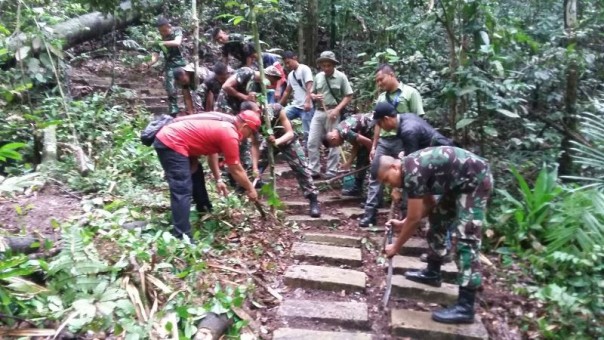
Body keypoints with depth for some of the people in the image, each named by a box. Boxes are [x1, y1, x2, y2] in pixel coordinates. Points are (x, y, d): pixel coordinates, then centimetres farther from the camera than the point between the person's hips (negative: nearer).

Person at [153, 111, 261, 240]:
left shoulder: (224, 126, 16)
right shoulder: (230, 135, -12)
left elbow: (211, 152, 25)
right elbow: (236, 170, -4)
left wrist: (218, 179, 23)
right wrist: (250, 189, 10)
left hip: (167, 136, 11)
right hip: (171, 143, -11)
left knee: (196, 172, 26)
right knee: (183, 191, -13)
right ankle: (182, 238, -15)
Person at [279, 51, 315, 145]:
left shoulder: (304, 69, -4)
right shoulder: (290, 75, 20)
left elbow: (309, 87, -15)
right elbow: (287, 91, 26)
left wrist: (308, 102, -28)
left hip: (306, 107, -7)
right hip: (295, 106, 7)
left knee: (306, 133, -5)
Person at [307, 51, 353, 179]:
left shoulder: (341, 77, -5)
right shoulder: (318, 77, 8)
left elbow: (348, 96, -5)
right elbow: (312, 93, 18)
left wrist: (337, 109, -16)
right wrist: (314, 97, -7)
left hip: (333, 113, -4)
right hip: (319, 112, 5)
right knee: (312, 142, 3)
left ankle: (332, 172, 12)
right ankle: (314, 170, 12)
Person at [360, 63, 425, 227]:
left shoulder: (410, 93, -1)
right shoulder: (381, 98, 15)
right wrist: (374, 146, 13)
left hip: (404, 141, -5)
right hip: (384, 141, 5)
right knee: (375, 177, 1)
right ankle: (369, 213, 5)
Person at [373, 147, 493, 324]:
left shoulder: (412, 173, -24)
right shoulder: (411, 166, 5)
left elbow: (414, 218, -19)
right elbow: (428, 205, 14)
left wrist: (396, 247, -7)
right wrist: (402, 224, 10)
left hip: (476, 181, -11)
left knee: (464, 239, -13)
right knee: (438, 219, 18)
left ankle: (465, 308, -9)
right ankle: (432, 273, 33)